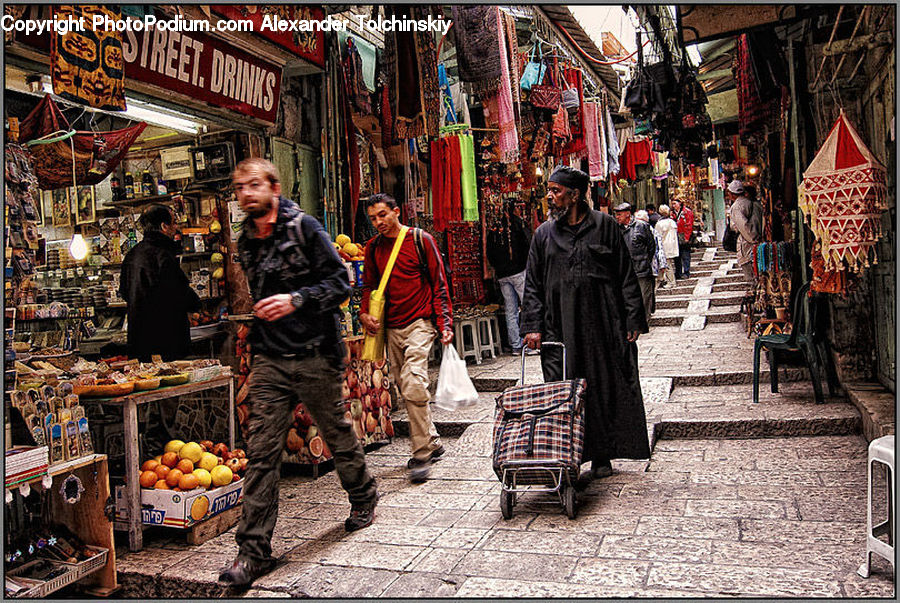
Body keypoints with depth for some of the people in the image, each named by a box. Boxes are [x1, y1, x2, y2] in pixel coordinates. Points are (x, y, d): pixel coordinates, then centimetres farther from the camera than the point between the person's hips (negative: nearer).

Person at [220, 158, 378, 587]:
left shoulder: (304, 228, -6)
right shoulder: (246, 241, 13)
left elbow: (340, 281, -11)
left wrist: (296, 300, -22)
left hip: (314, 355, -4)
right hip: (268, 360, 5)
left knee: (337, 433, 13)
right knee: (261, 451, -2)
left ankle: (363, 498, 39)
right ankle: (254, 550, 5)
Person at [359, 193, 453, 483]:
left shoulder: (420, 240, -2)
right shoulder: (373, 248, 11)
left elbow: (438, 283, -1)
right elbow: (369, 285, 21)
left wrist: (444, 323, -9)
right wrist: (364, 313, 1)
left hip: (419, 322, -6)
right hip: (391, 327, 6)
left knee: (413, 385, -18)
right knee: (406, 388, 10)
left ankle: (421, 454, -7)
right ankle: (432, 441, 27)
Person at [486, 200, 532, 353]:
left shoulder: (492, 230, 8)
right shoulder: (516, 223, -5)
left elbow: (489, 255, 11)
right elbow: (529, 242, -10)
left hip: (501, 275, 5)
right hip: (518, 272, -5)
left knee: (511, 311, 8)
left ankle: (515, 345, 10)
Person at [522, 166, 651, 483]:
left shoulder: (605, 225, 3)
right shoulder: (544, 234, 10)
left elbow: (626, 276, 3)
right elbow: (532, 284, 9)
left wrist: (633, 320, -2)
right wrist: (533, 325, 0)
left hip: (602, 324, -1)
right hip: (559, 326, 2)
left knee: (606, 388, 5)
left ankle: (602, 458, 18)